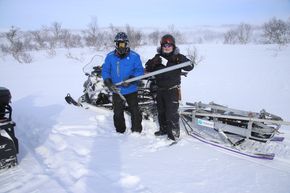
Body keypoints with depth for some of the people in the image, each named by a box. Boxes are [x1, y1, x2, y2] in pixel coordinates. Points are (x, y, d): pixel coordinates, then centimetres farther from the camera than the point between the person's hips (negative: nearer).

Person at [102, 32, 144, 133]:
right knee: (118, 113, 14)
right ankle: (120, 131, 32)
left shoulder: (134, 56, -7)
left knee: (135, 111, 8)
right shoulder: (110, 56, 0)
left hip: (131, 90, -2)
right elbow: (105, 70, 1)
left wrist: (131, 79, -25)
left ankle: (137, 131, 25)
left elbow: (139, 70, -8)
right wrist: (108, 81, -16)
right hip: (116, 90, 2)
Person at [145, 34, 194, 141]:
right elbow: (148, 69, 3)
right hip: (160, 89, 6)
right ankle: (163, 129, 36)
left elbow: (190, 66, -17)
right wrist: (152, 62, -17)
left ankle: (174, 132, 10)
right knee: (161, 111, 18)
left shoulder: (177, 57, -6)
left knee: (171, 112, -6)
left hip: (172, 89, -6)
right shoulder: (158, 57, 8)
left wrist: (179, 59, -31)